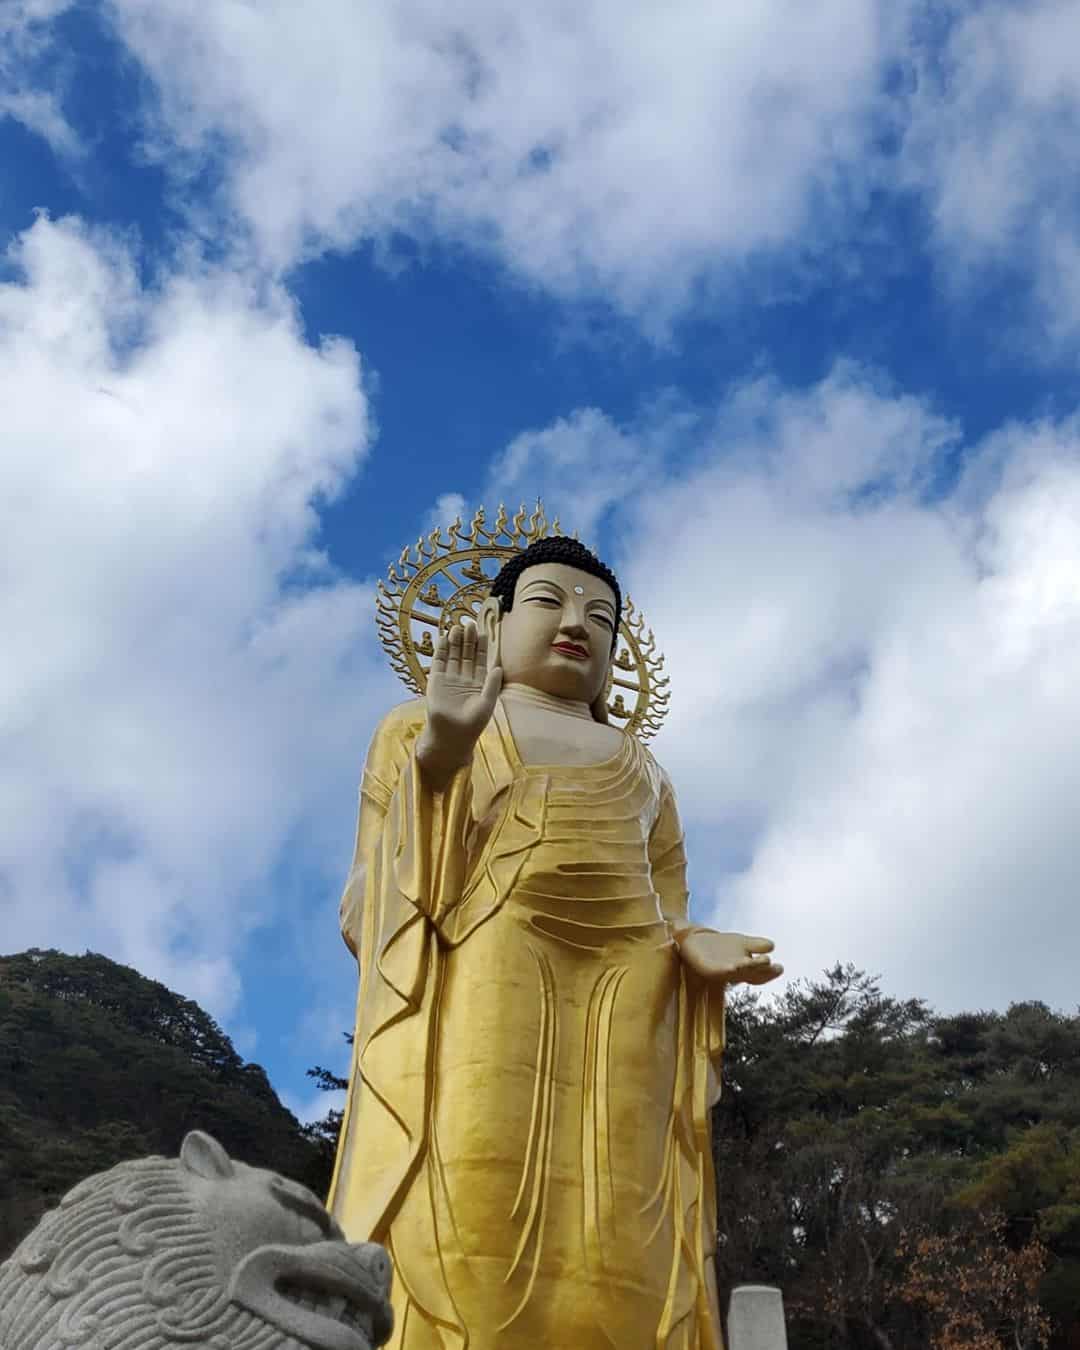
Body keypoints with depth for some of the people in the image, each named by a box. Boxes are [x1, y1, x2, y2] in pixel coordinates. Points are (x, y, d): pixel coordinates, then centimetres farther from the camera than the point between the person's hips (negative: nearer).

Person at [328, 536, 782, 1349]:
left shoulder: (643, 773, 31)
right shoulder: (420, 729, 21)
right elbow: (368, 913, 8)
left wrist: (697, 949, -1)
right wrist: (440, 756, -5)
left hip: (620, 1017, 3)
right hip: (474, 994, -3)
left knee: (612, 1281, -13)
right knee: (460, 1264, -19)